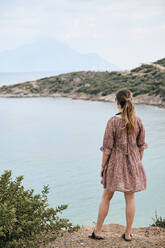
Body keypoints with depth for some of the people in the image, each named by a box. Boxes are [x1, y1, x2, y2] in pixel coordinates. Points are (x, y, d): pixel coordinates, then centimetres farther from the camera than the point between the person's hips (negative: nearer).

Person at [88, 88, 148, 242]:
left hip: (115, 163, -2)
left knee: (106, 197, 11)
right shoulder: (138, 121, -4)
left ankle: (97, 231, 21)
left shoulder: (113, 121, -16)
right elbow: (141, 145, 3)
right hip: (133, 162, 3)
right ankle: (128, 233, 20)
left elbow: (107, 148, -12)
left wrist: (102, 166, -2)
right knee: (130, 198, 12)